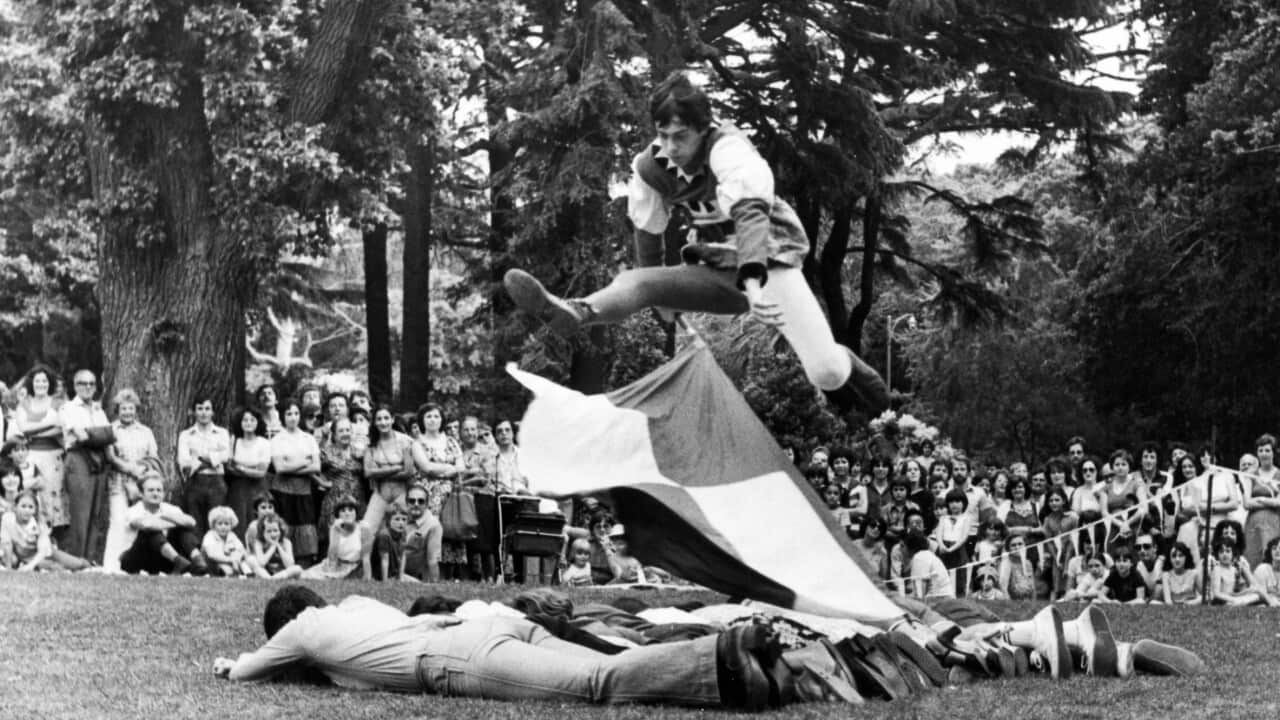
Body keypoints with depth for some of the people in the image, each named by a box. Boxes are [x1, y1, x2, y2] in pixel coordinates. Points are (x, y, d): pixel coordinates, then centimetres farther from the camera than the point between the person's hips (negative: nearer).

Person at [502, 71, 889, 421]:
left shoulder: (729, 150, -22)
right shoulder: (651, 167, -4)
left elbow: (751, 213, -38)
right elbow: (648, 231, 11)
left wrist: (753, 283, -53)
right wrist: (661, 297, 22)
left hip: (769, 263, -5)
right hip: (718, 273, 5)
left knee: (826, 374, -21)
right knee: (635, 282, -20)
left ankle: (841, 365, 14)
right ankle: (574, 313, -49)